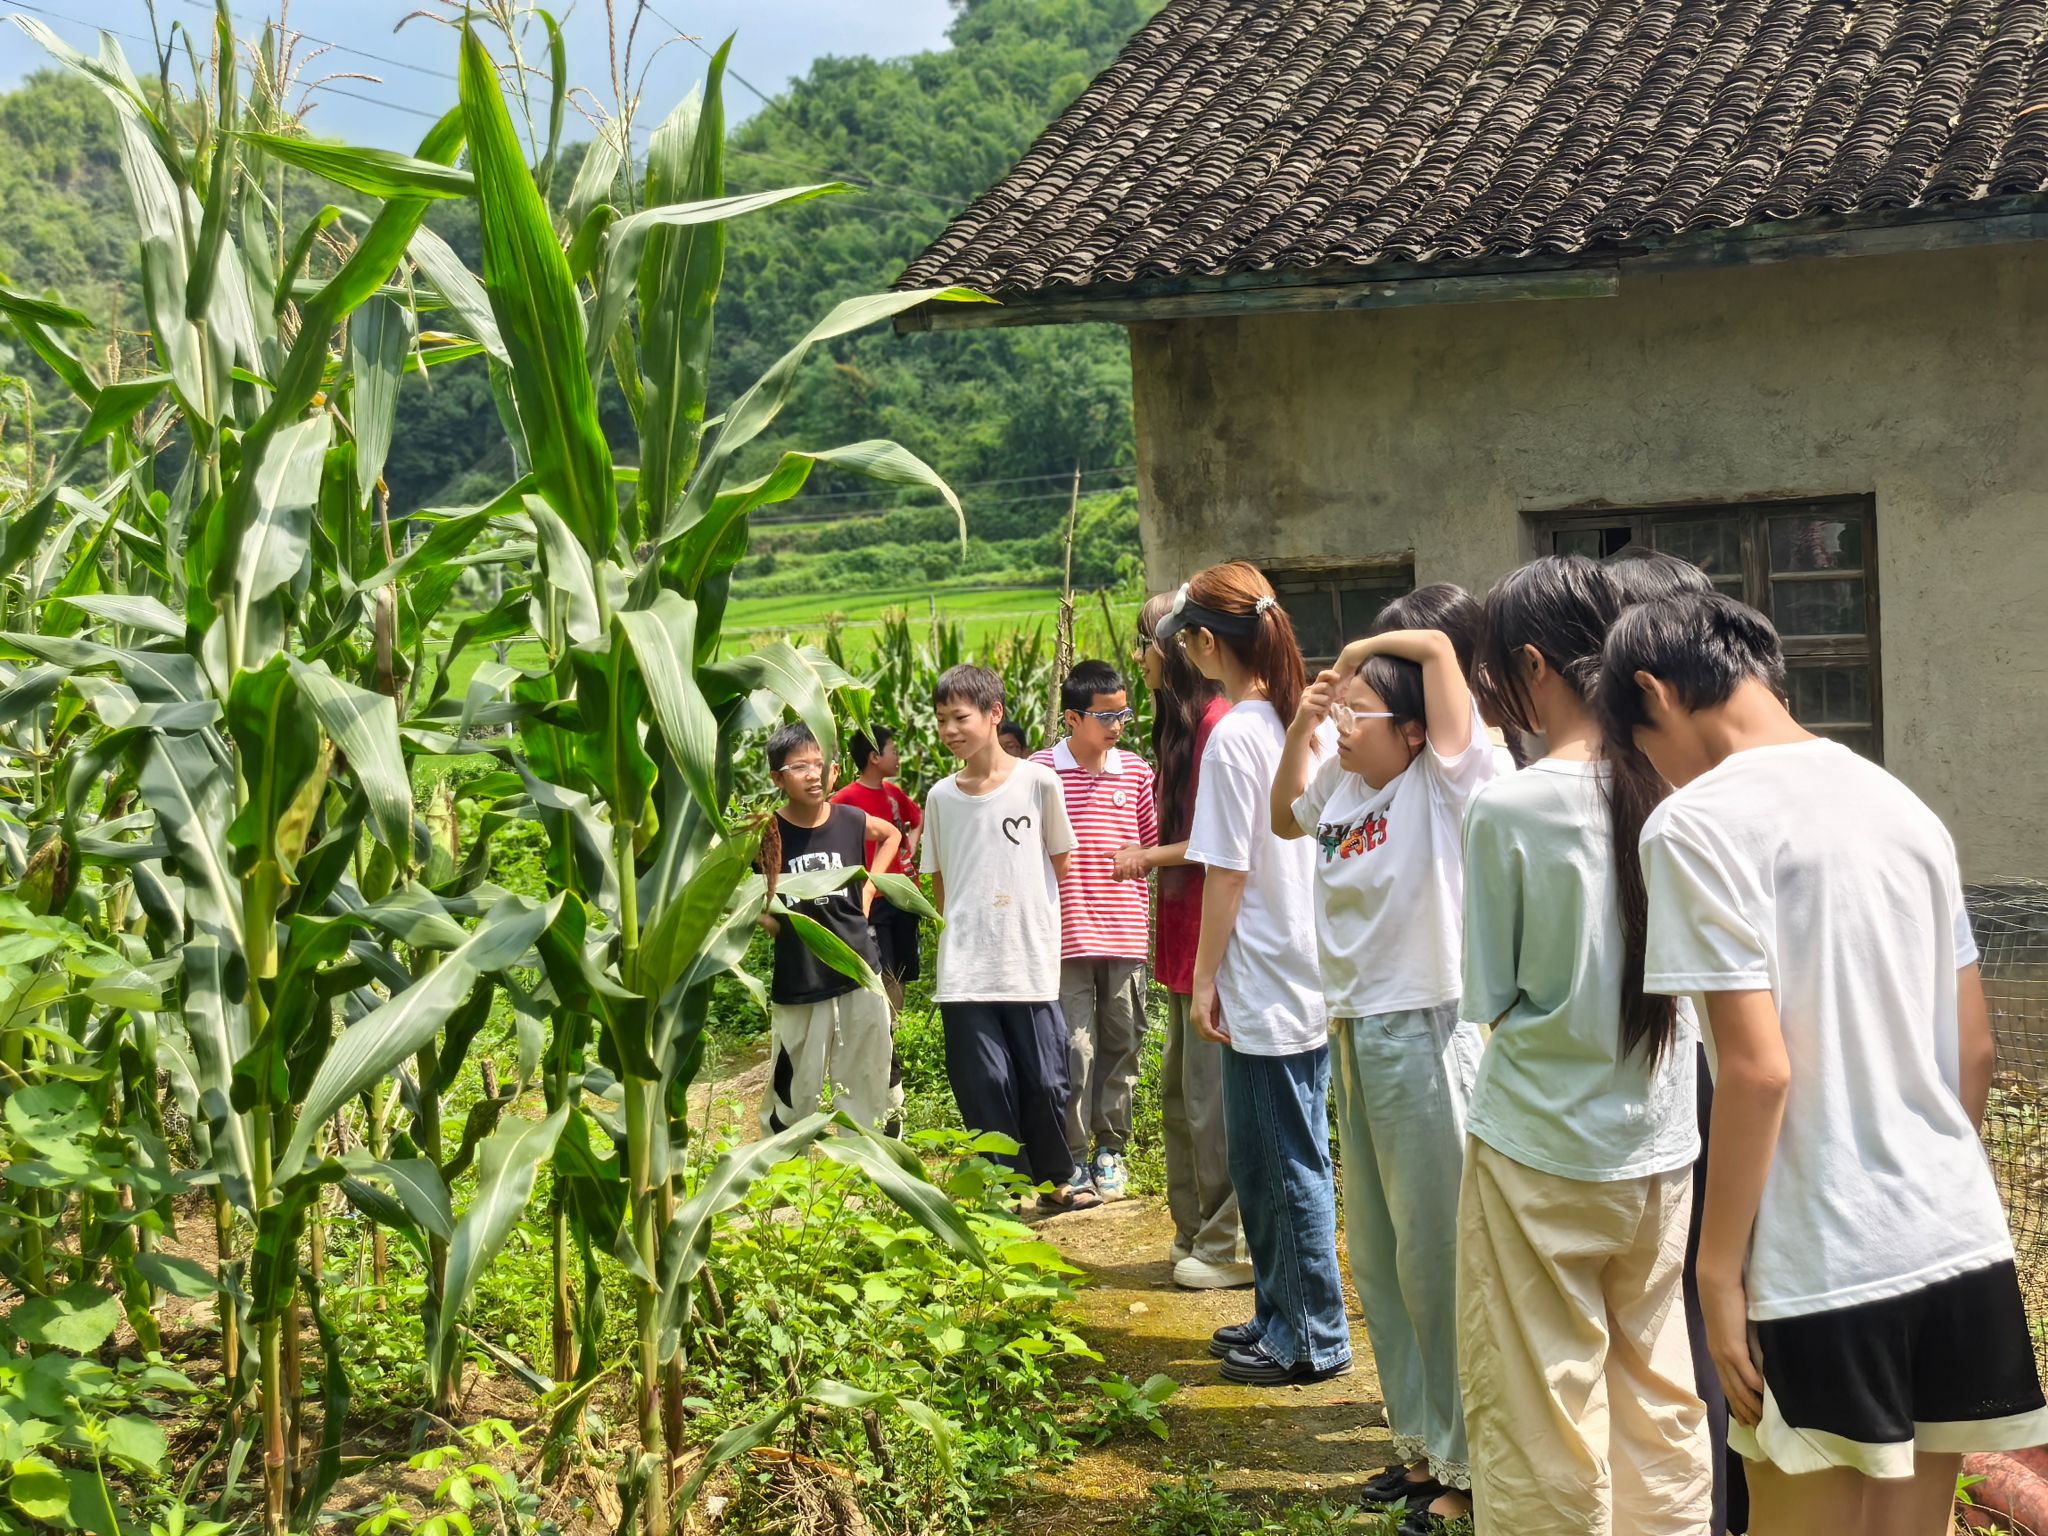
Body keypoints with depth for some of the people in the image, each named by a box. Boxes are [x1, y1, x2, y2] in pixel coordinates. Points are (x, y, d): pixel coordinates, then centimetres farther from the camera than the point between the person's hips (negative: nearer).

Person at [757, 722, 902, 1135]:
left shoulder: (851, 821, -2)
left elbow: (891, 834, 21)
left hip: (859, 974, 3)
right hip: (798, 983, -3)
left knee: (866, 1086, 11)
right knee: (793, 1094, 2)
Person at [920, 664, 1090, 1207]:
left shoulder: (1038, 782, -2)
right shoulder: (941, 797, 5)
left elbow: (1061, 862, 9)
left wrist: (1032, 919, 9)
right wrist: (961, 930, 7)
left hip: (1031, 963, -2)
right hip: (965, 972, 2)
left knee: (1044, 1079, 4)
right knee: (983, 1084, 1)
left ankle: (1055, 1180, 24)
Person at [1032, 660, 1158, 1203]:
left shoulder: (1136, 773, 6)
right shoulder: (1041, 772, -4)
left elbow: (1154, 845, 16)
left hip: (1126, 934, 3)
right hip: (1067, 935, -3)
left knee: (1121, 1044, 10)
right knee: (1074, 1049, -2)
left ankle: (1110, 1148, 22)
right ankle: (1072, 1157, 8)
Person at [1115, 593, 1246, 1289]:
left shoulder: (1217, 723, -16)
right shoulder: (1181, 722, 15)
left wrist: (1152, 856, -9)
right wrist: (1149, 857, 7)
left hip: (1212, 931, -11)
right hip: (1184, 932, 11)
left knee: (1210, 1099, -3)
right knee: (1178, 1093, 17)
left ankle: (1224, 1248, 6)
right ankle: (1193, 1234, 27)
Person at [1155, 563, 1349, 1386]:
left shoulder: (1233, 736, -17)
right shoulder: (1301, 721, 6)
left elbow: (1227, 874, -15)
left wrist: (1205, 979, -7)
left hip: (1263, 983, -8)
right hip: (1308, 972, 9)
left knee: (1292, 1163, 2)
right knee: (1258, 1156, 19)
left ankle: (1315, 1339, 13)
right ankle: (1278, 1312, 30)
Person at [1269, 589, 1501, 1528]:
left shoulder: (1443, 782, -12)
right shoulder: (1343, 783, 6)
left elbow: (1439, 647, -22)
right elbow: (1283, 816, 27)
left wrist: (1355, 651, -4)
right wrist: (1299, 725, 12)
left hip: (1424, 1030, -8)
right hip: (1355, 1030, 8)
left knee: (1436, 1250, -3)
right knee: (1376, 1254, 16)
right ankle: (1421, 1441, 30)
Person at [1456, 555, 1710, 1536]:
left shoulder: (1507, 810, -16)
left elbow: (1487, 997, -7)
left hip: (1540, 1158, -5)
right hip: (1662, 1152, 5)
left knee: (1542, 1424, 7)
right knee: (1661, 1406, 16)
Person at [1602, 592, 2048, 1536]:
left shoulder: (1698, 821, -11)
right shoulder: (1902, 804, 12)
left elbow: (1757, 1068, -17)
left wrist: (1718, 1270, -10)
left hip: (1826, 1271, -7)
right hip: (1960, 1244, 7)